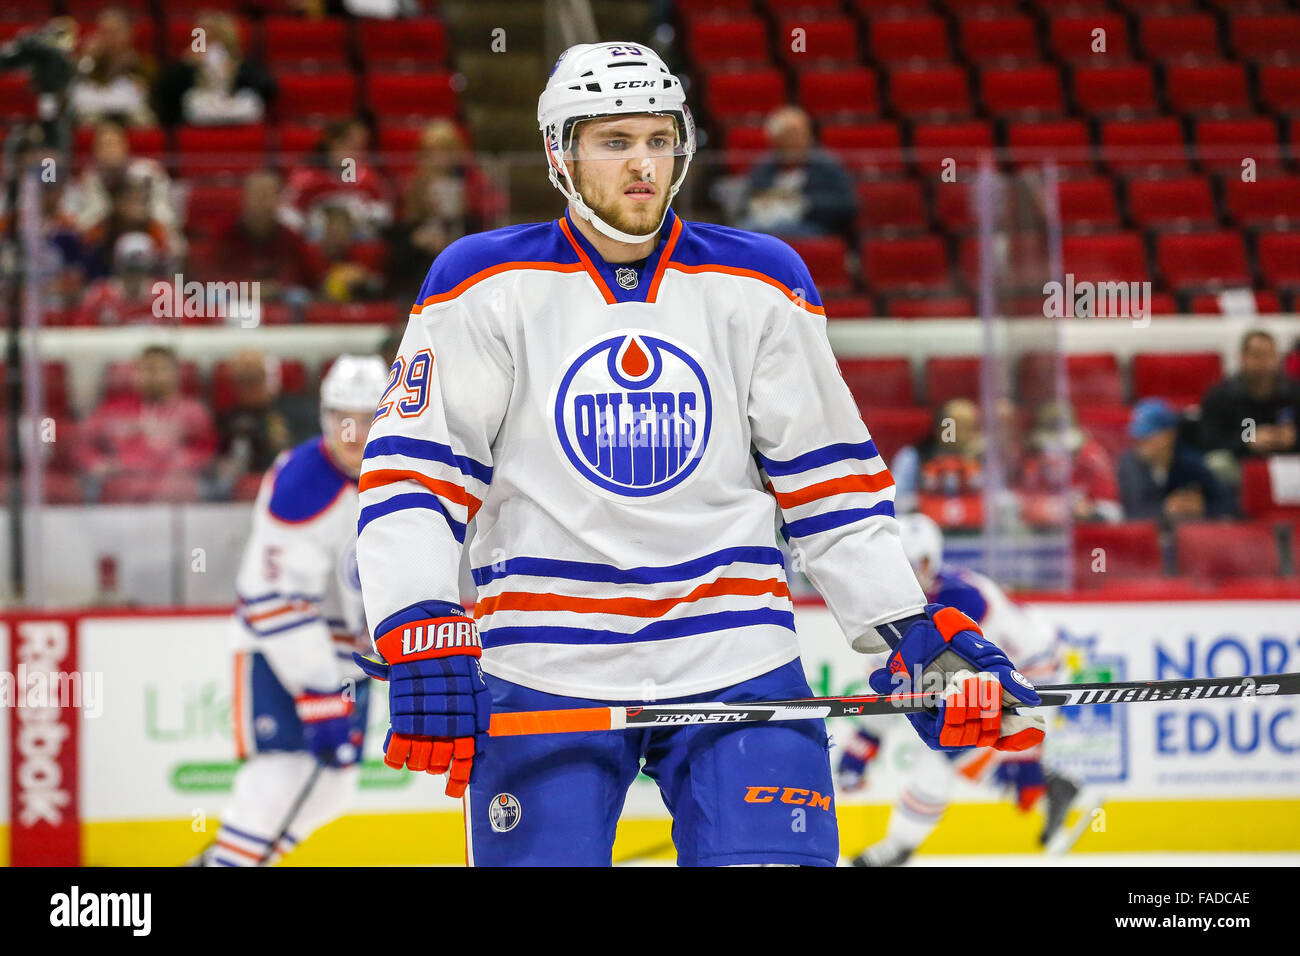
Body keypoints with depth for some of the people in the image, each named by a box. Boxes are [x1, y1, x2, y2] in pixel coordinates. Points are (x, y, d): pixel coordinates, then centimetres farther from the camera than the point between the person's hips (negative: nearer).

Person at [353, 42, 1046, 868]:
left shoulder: (761, 286, 8)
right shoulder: (488, 284, 1)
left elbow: (829, 482, 11)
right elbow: (412, 474, -3)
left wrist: (916, 635, 3)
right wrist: (421, 641, -16)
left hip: (732, 660, 1)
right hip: (543, 668, -1)